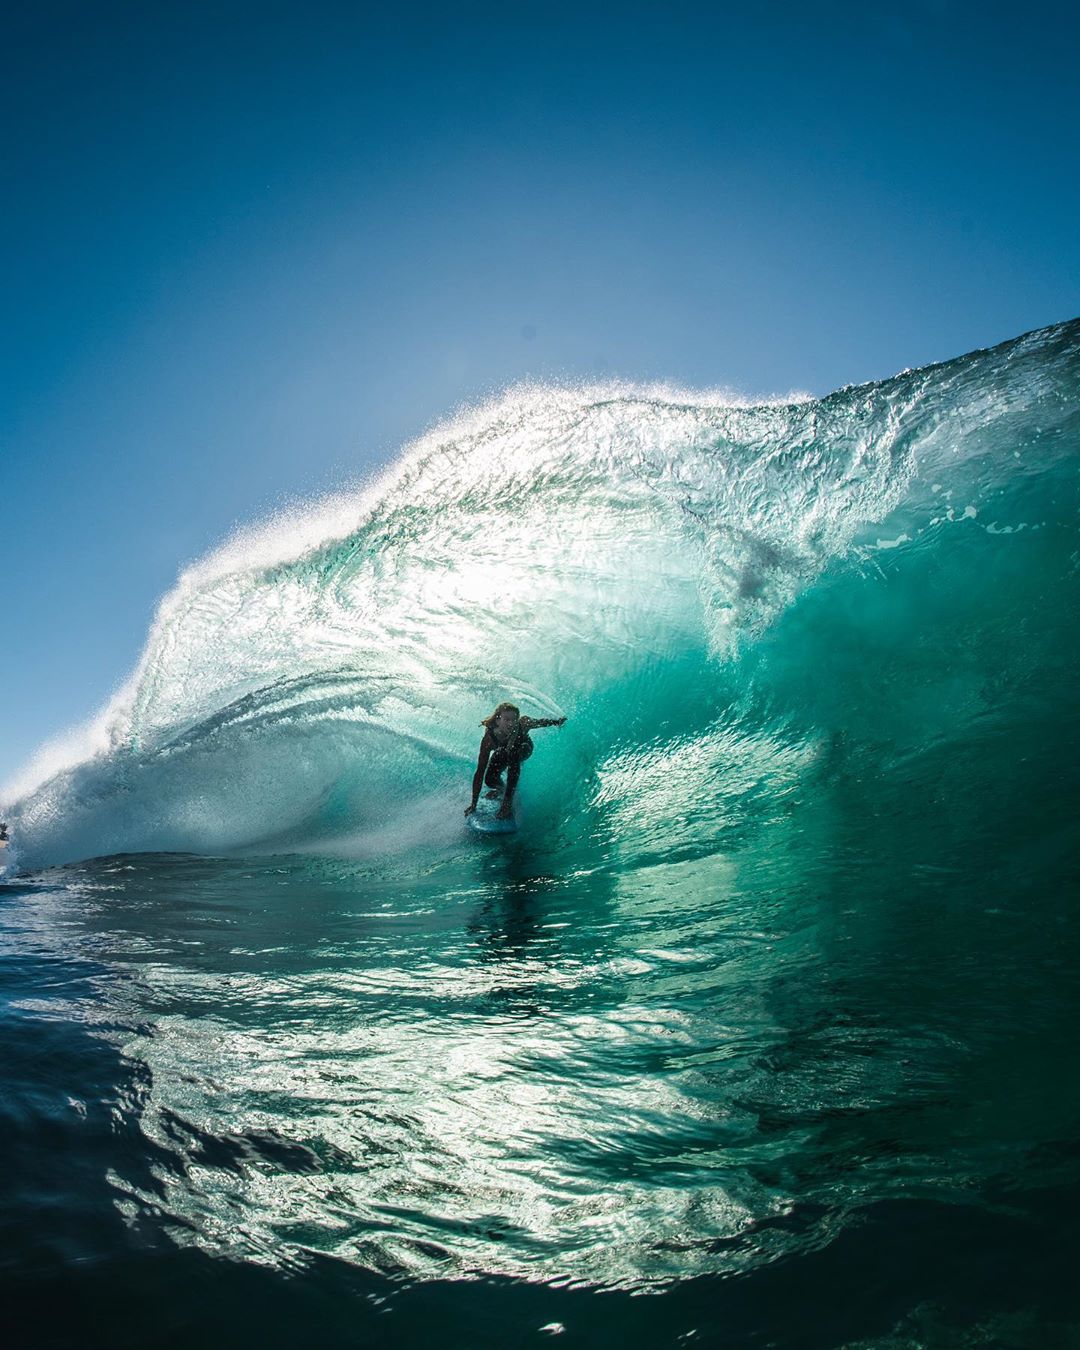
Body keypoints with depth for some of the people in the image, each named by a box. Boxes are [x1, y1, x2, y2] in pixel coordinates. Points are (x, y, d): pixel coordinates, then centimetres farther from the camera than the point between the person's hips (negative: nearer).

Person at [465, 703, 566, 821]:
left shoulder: (523, 723, -40)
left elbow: (541, 722, -14)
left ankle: (508, 800, -24)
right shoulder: (489, 739, -40)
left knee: (513, 756, -33)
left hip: (523, 749, -1)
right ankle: (501, 789, 24)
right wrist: (473, 804, -37)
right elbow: (480, 771, -37)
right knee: (490, 780, -15)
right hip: (502, 752, 1)